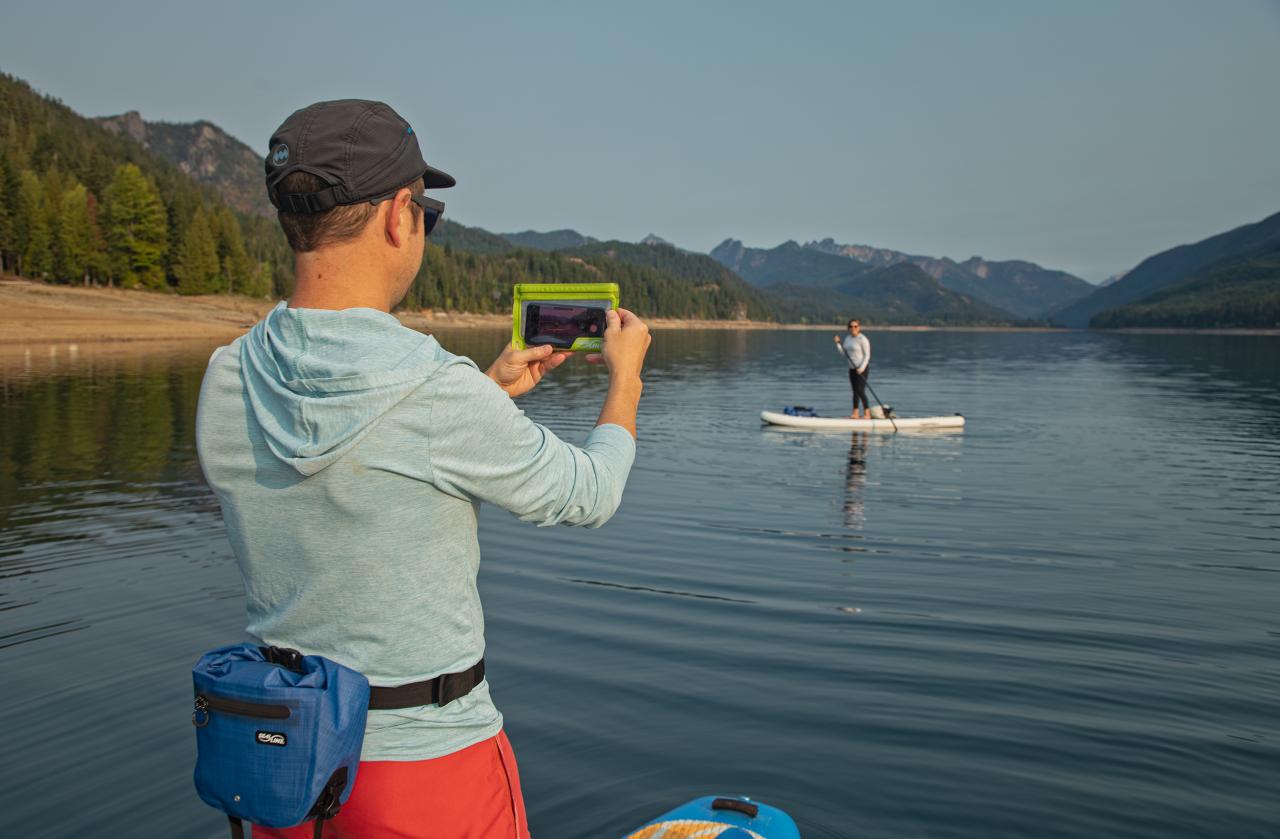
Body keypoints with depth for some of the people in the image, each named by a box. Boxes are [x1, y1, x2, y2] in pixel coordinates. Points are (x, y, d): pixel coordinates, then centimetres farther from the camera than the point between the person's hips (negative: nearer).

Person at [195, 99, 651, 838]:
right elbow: (589, 493, -8)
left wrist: (491, 389, 18)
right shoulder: (442, 395, -25)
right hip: (429, 760, -5)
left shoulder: (228, 383, -6)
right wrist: (626, 374, 9)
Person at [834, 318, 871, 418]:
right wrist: (838, 343, -1)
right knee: (855, 391, 10)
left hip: (862, 368, -7)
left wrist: (862, 368, -21)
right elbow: (843, 353, 11)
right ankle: (856, 414, 14)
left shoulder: (863, 339, -11)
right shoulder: (847, 338, 10)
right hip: (852, 368, 7)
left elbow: (867, 355, -12)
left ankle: (868, 414, -6)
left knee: (860, 391, -12)